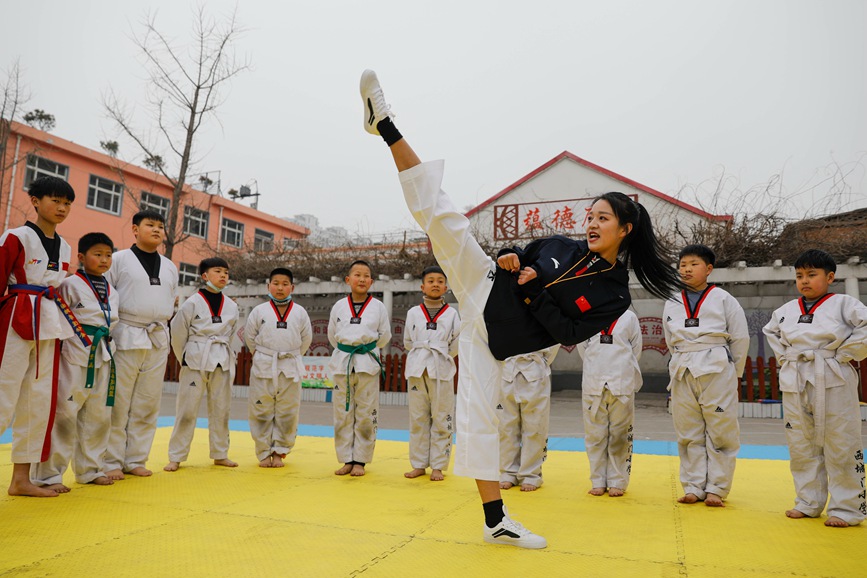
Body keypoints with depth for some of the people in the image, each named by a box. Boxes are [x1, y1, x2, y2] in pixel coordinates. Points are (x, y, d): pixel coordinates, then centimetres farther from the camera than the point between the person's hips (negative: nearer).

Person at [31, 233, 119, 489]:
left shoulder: (112, 292, 14)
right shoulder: (70, 285, -5)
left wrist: (107, 348, 14)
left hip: (103, 358, 7)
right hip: (75, 357, -6)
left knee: (98, 416, 12)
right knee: (64, 415, -5)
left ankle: (90, 469, 25)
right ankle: (48, 475, 7)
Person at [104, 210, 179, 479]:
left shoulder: (170, 267, 13)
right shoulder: (119, 259, -1)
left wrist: (161, 327, 13)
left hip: (158, 340, 5)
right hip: (126, 338, -4)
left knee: (147, 406, 8)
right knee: (118, 404, 0)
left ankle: (135, 460, 18)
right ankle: (112, 462, 11)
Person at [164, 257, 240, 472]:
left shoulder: (231, 306, 7)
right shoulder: (192, 303, -5)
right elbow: (178, 333, 1)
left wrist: (230, 359, 7)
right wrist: (185, 360, 5)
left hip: (222, 362, 4)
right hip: (196, 360, -4)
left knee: (221, 409, 10)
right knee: (187, 409, 1)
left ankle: (220, 454, 23)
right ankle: (176, 457, 12)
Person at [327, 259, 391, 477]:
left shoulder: (378, 307, 1)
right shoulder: (339, 306, 5)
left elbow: (385, 336, 8)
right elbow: (332, 335, 14)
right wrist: (347, 349, 12)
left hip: (368, 363, -1)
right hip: (342, 363, 2)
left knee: (365, 415, 3)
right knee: (343, 414, 6)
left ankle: (360, 461, 14)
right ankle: (347, 460, 18)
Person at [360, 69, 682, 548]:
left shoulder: (614, 296, -5)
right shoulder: (560, 247, 6)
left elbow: (568, 333, -14)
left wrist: (535, 291, -19)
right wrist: (508, 257, -8)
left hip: (494, 339, -3)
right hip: (484, 289, 3)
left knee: (479, 418, -4)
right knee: (440, 214, -18)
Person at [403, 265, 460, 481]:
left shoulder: (452, 313, 2)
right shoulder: (413, 313, 6)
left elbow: (456, 344, 4)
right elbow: (408, 342, 12)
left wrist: (441, 358, 6)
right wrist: (422, 357, 8)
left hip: (442, 370, -1)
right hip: (417, 368, 2)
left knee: (442, 419, 2)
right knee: (418, 418, 8)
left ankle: (438, 466, 12)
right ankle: (419, 464, 19)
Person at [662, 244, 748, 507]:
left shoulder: (723, 300, -2)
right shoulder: (672, 304, 7)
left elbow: (740, 338, 2)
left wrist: (733, 373, 6)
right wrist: (685, 365, 13)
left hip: (717, 373, -3)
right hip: (682, 374, 4)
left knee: (720, 433, 2)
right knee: (689, 434, 9)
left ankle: (716, 489, 15)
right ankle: (693, 487, 19)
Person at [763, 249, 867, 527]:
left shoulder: (843, 304, -4)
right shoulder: (787, 310, 10)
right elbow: (771, 332, 27)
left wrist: (843, 354, -11)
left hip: (833, 382, -5)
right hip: (794, 384, 5)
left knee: (840, 447, 1)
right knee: (801, 447, 11)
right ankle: (808, 503, 24)